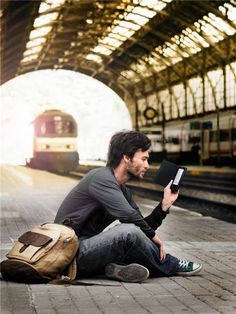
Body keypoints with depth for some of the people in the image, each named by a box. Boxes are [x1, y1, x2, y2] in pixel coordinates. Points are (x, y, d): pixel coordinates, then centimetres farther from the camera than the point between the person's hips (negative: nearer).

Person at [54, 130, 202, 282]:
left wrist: (165, 204, -1)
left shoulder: (123, 191, 15)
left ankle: (117, 267, -10)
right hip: (72, 253, -10)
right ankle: (171, 267, -3)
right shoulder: (101, 178, -15)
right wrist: (152, 235, -7)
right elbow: (129, 216, -21)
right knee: (130, 232, -25)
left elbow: (144, 226, 11)